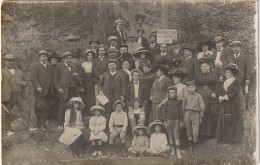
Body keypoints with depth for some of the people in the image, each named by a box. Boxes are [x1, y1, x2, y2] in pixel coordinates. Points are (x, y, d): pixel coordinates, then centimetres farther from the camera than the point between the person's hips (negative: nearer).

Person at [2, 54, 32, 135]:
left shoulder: (19, 72, 19)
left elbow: (25, 81, 28)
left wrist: (24, 83, 1)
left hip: (20, 95, 4)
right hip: (7, 96, -4)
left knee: (26, 109, 1)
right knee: (6, 113, 2)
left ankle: (27, 126, 12)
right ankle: (6, 130, 16)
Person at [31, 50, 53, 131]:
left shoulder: (48, 67, 21)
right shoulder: (36, 66, -1)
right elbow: (33, 78, -11)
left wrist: (52, 90, 13)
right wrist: (38, 87, -24)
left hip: (48, 92, 7)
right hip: (41, 92, -7)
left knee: (47, 109, 8)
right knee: (41, 108, -11)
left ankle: (42, 123, 20)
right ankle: (40, 125, -1)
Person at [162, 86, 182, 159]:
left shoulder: (178, 102, 4)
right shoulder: (167, 102, 3)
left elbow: (180, 111, 8)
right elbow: (164, 112, 6)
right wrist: (165, 121, 0)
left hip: (176, 120, -1)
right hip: (169, 120, 1)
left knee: (176, 136, -6)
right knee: (170, 136, 8)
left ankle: (178, 152, -8)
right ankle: (172, 149, 19)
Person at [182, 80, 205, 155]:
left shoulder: (198, 96, 6)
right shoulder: (186, 97, 10)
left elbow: (202, 107, 7)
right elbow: (183, 107, 16)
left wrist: (201, 117, 5)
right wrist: (184, 117, 13)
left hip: (195, 114, -2)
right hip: (187, 114, 2)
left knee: (195, 132, -7)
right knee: (189, 132, 4)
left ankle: (195, 148, 6)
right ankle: (191, 147, 16)